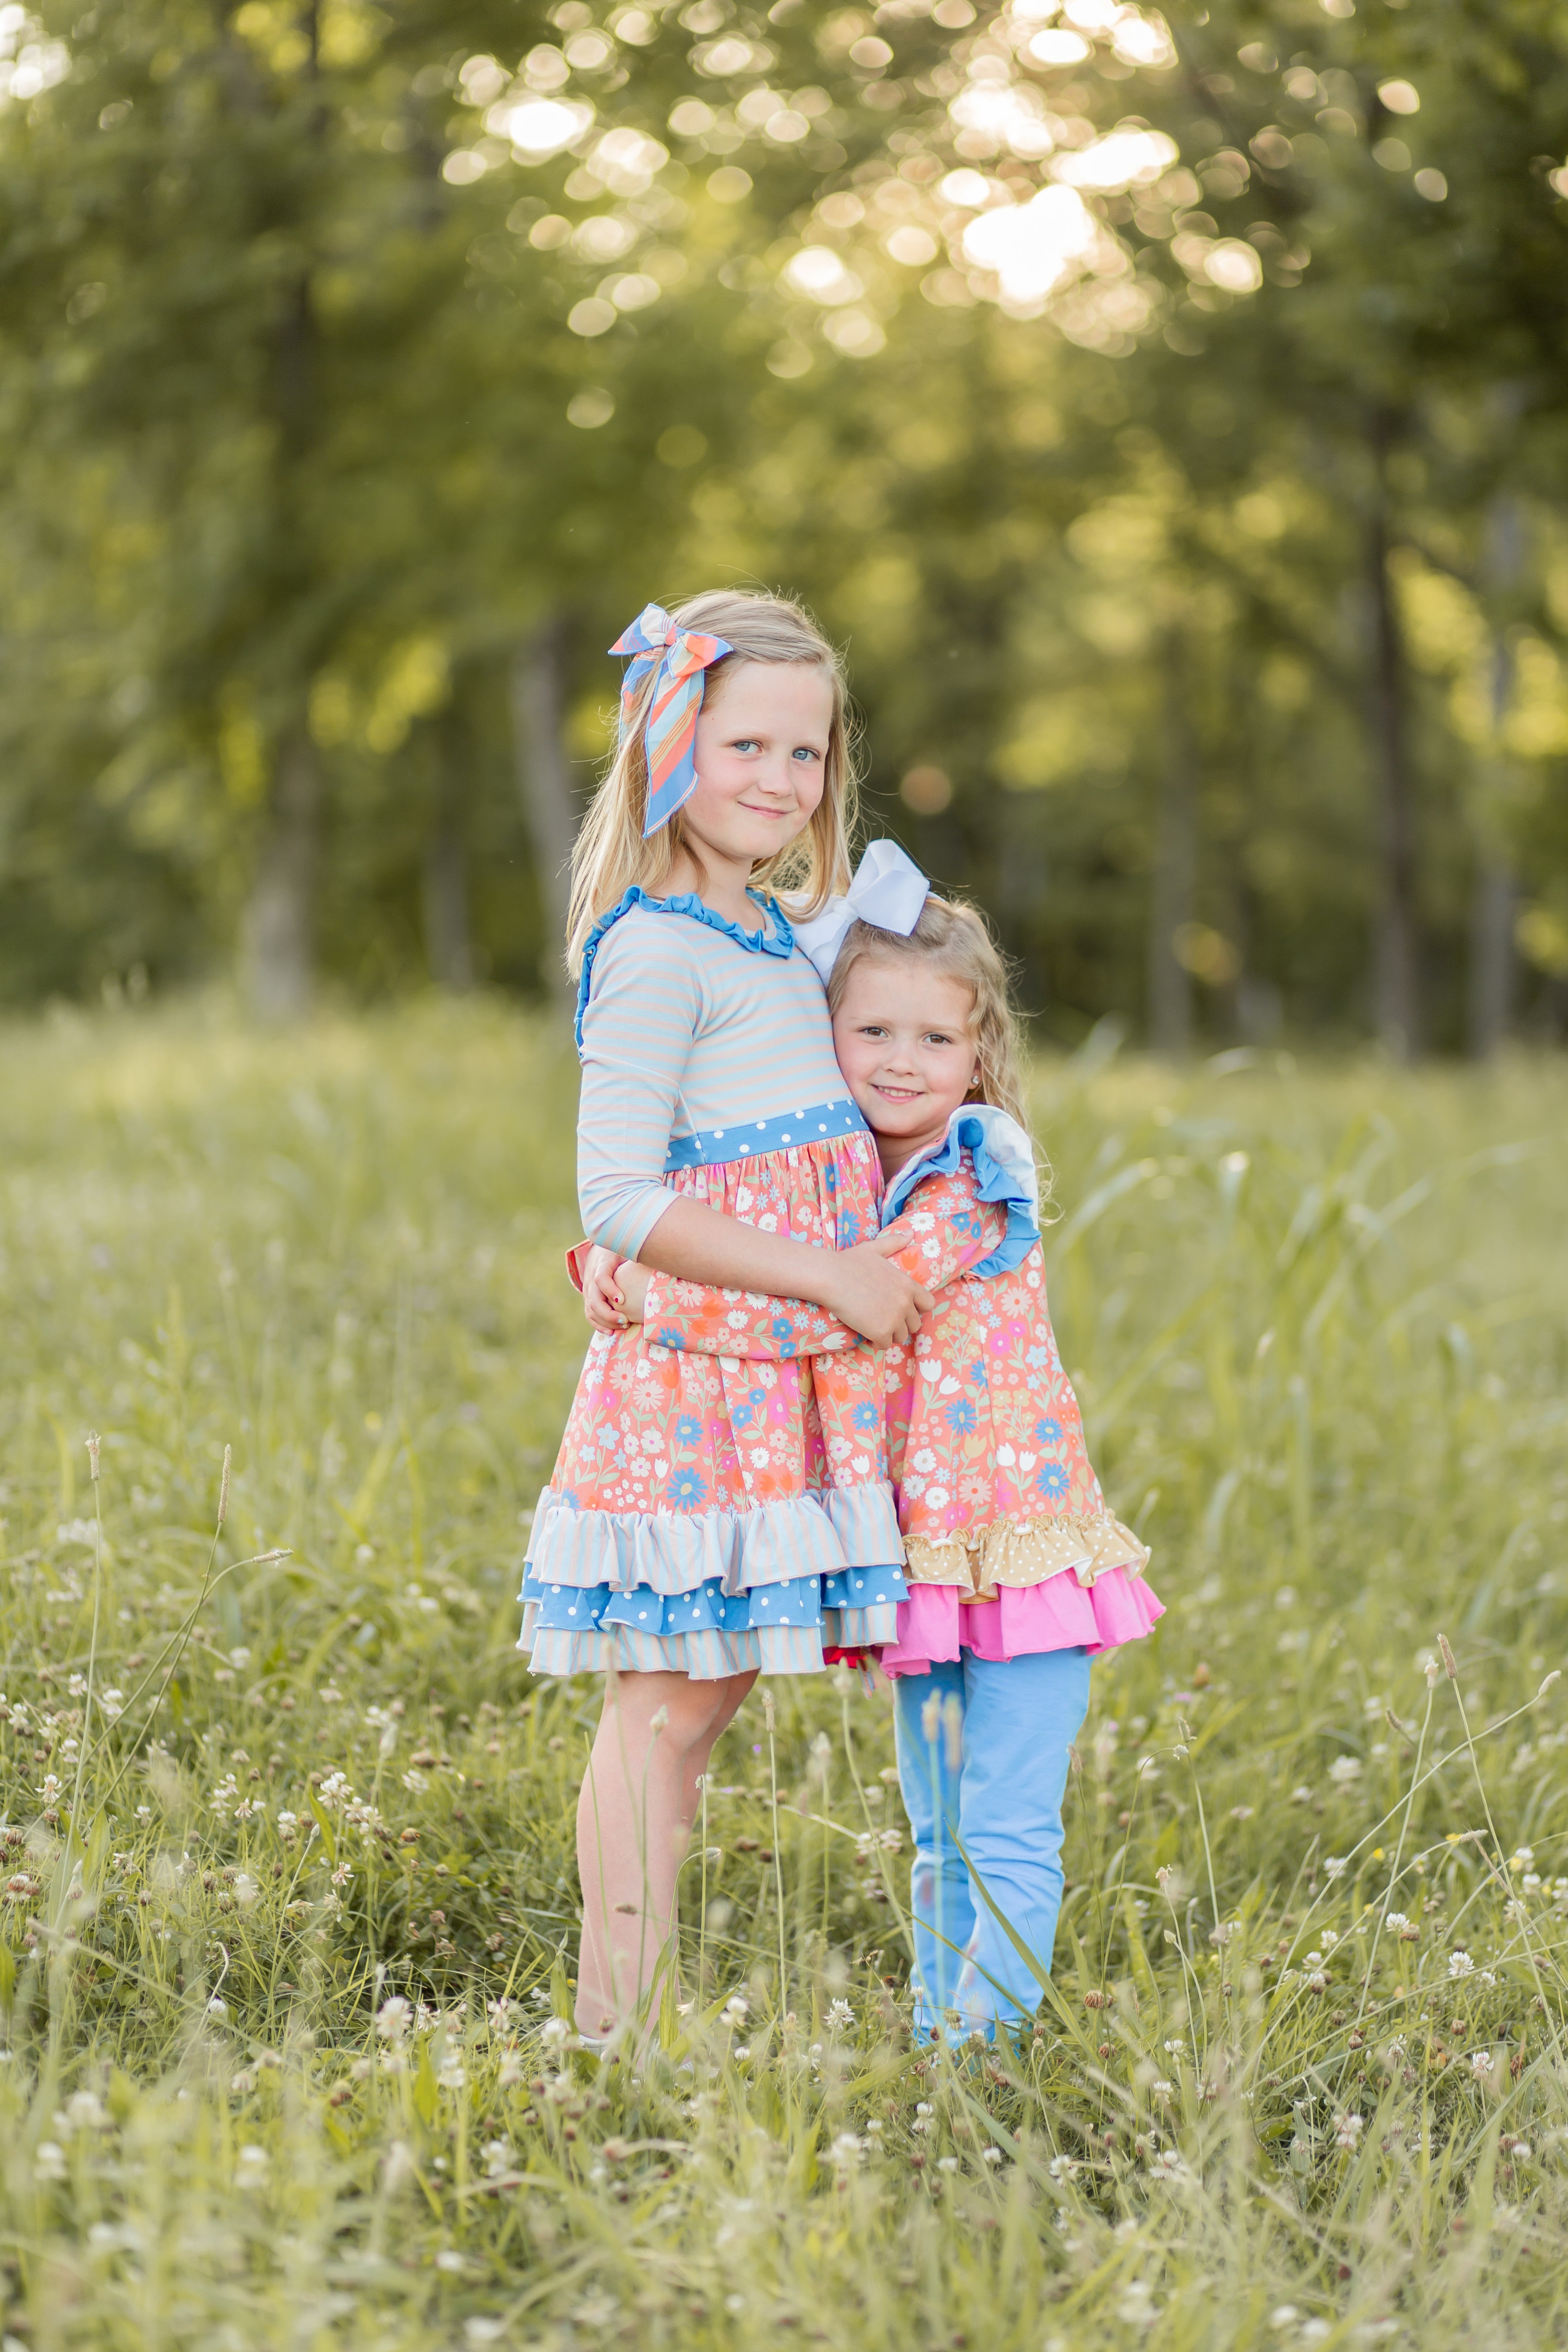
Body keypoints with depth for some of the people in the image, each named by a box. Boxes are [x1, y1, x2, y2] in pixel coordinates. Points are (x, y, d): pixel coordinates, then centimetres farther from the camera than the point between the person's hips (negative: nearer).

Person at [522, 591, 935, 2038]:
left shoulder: (773, 930, 15)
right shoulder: (656, 952, -13)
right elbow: (620, 1201, -19)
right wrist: (830, 1278, -18)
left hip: (781, 1381, 9)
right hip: (697, 1375, -9)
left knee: (708, 1689, 10)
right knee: (667, 1703, -6)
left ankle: (629, 2022, 16)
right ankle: (617, 2036, -2)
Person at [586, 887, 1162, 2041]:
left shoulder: (975, 1183, -13)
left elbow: (838, 1309, -22)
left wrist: (659, 1298, -20)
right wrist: (615, 1263, -7)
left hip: (1020, 1542, -7)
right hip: (919, 1553, 7)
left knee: (1007, 1835, -8)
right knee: (940, 1841, 15)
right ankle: (934, 2044, 22)